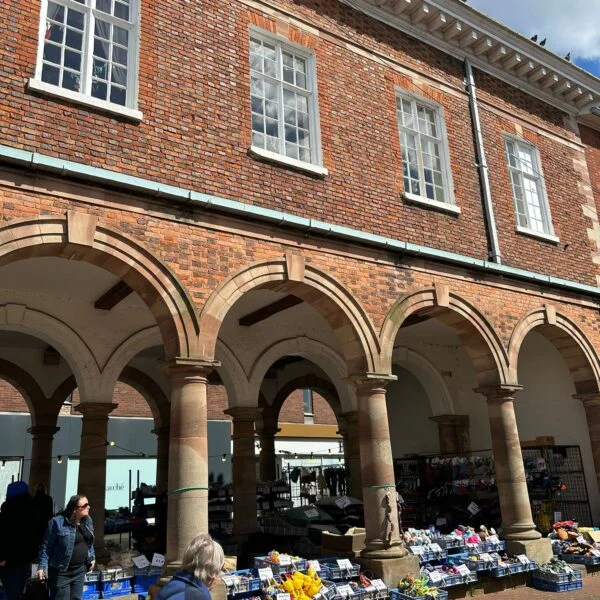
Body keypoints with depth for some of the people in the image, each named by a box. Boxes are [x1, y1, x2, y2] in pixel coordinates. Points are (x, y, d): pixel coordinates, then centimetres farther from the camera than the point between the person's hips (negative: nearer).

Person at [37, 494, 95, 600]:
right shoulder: (57, 522, -17)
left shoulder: (87, 520, 3)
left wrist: (92, 557, 15)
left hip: (80, 570, 6)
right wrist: (42, 566, -16)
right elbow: (46, 546, -13)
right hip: (61, 571, -6)